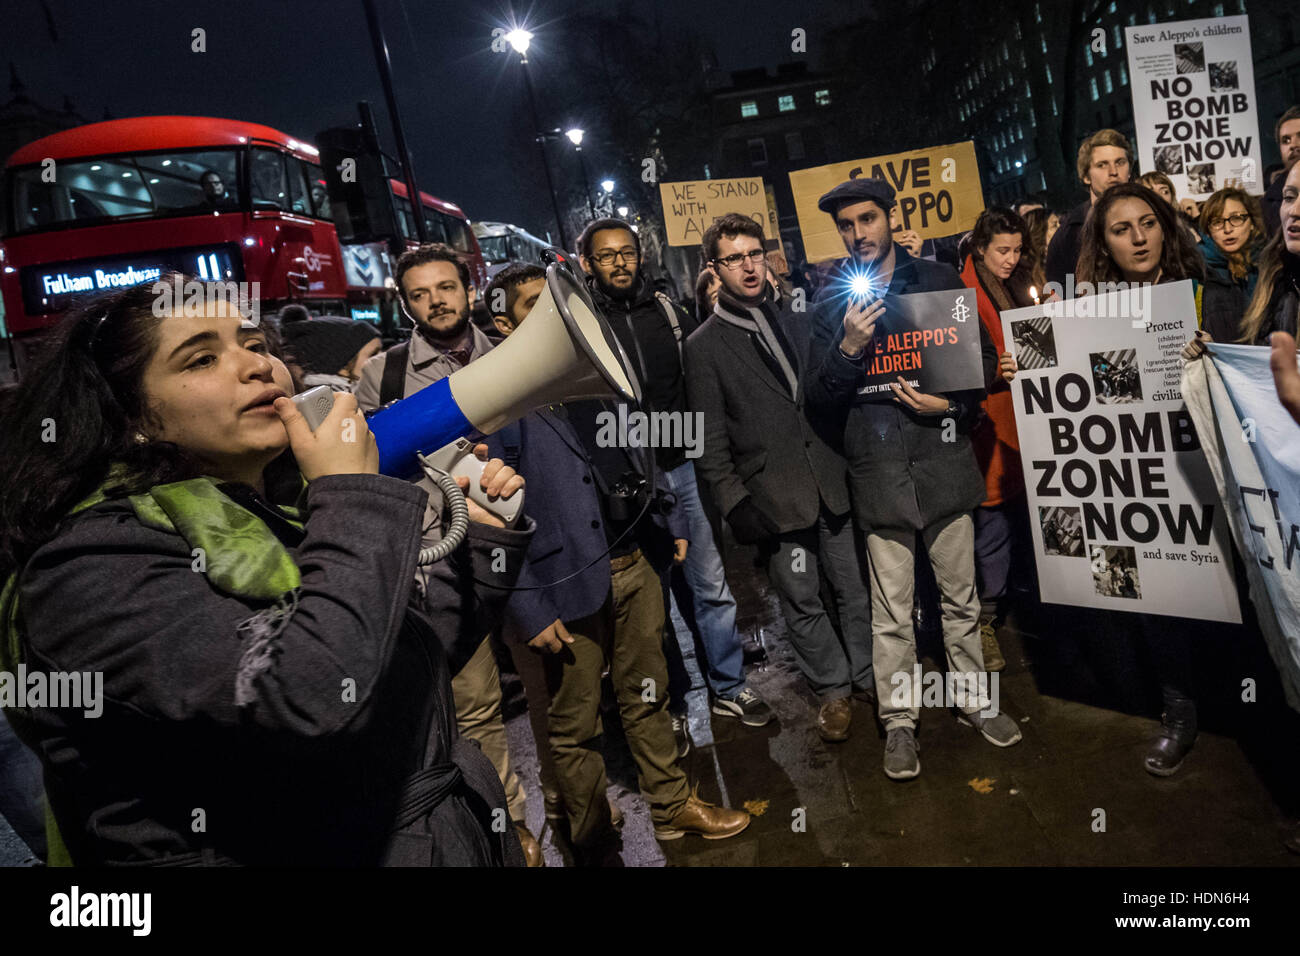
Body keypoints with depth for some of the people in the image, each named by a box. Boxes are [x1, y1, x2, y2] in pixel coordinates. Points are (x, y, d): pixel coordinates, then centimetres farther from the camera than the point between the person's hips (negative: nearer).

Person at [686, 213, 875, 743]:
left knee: (855, 588, 12)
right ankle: (832, 688, 26)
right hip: (774, 495, -3)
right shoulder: (704, 346, 0)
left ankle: (869, 673, 32)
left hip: (833, 480, 3)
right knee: (801, 601, 7)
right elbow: (709, 439, -2)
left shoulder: (797, 319, 11)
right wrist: (734, 500, -9)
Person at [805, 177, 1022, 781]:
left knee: (961, 596, 13)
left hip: (943, 460, 1)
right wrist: (848, 349, -16)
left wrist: (951, 401, -8)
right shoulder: (832, 308, 5)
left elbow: (985, 357, 10)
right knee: (891, 614, 5)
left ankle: (973, 698, 33)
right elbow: (818, 399, 0)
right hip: (879, 471, -1)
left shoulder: (939, 281, 6)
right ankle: (898, 722, 21)